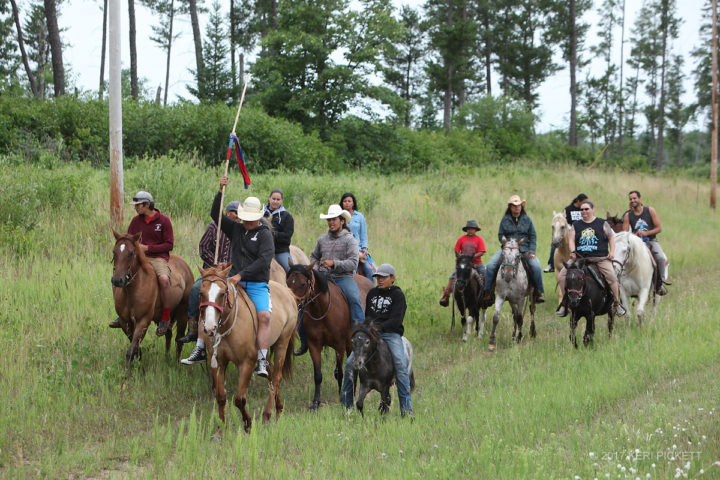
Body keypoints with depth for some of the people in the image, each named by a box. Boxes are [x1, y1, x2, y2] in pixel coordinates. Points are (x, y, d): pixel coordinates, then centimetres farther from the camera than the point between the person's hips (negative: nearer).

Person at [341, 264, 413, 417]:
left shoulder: (398, 295, 1)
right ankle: (346, 403, 2)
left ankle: (406, 409, -19)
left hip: (391, 334, -4)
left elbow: (396, 320, -10)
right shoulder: (372, 293, 17)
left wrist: (379, 327, -23)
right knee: (350, 363, -9)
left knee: (400, 365, -23)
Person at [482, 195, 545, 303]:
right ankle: (488, 292, -8)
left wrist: (531, 251, -7)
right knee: (491, 266, -17)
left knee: (536, 267, -23)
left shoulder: (527, 220, 8)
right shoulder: (505, 220, 7)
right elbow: (500, 235, 6)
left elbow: (533, 236, 7)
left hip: (524, 249, 0)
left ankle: (538, 293, -11)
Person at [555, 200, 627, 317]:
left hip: (600, 258, -2)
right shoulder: (576, 226, 14)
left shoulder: (602, 223, 9)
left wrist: (612, 252, -2)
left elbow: (611, 237, 10)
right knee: (562, 276, -11)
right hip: (579, 257, 2)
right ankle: (564, 304, -1)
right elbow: (571, 240, 6)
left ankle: (617, 304, -6)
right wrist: (573, 251, -12)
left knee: (611, 276, -22)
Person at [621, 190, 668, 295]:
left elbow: (659, 228, 0)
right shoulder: (628, 215, 5)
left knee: (662, 258, -28)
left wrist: (646, 233, -14)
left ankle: (660, 282, -8)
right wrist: (635, 235, -17)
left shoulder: (650, 211, 2)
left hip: (651, 241, -1)